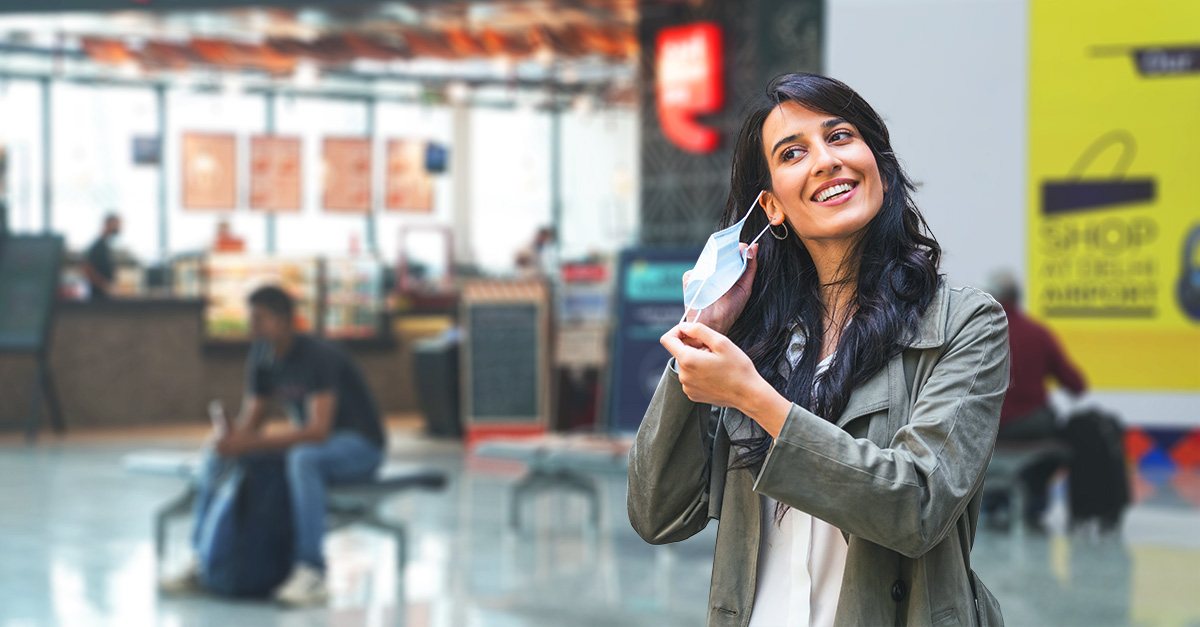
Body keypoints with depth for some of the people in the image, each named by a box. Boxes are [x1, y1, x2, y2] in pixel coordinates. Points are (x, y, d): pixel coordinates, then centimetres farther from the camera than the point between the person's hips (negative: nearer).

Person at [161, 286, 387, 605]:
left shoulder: (318, 357, -25)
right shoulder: (261, 357, -2)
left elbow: (318, 430, -34)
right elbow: (251, 420, 1)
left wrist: (252, 443, -39)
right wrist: (234, 438, -23)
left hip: (360, 447, -8)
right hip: (307, 443, 8)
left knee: (303, 457, -41)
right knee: (217, 458, -5)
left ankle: (311, 573, -39)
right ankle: (202, 560, -1)